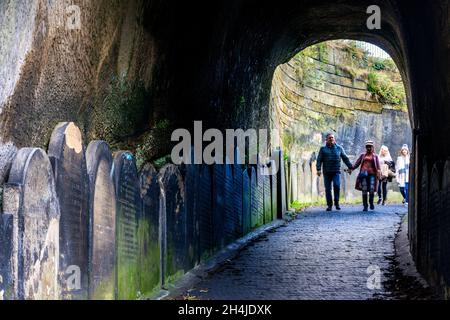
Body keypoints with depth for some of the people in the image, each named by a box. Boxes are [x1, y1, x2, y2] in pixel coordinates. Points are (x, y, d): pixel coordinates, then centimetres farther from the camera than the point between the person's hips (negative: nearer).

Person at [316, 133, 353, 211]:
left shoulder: (339, 148, 12)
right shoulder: (323, 149, 9)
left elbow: (345, 158, 16)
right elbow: (319, 160, 3)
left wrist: (350, 167, 11)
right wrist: (318, 169, -9)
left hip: (336, 172, -1)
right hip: (327, 172, 1)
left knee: (337, 186, -19)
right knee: (328, 189, 0)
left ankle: (337, 203, -5)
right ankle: (329, 205, 8)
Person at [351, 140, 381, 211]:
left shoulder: (375, 156, 12)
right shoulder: (363, 155, 16)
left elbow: (378, 166, 4)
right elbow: (357, 163, 12)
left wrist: (378, 172, -13)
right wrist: (351, 168, 0)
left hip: (372, 174, -1)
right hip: (364, 174, 1)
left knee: (372, 190, -11)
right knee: (364, 190, -4)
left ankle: (371, 203, 13)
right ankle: (365, 206, 2)